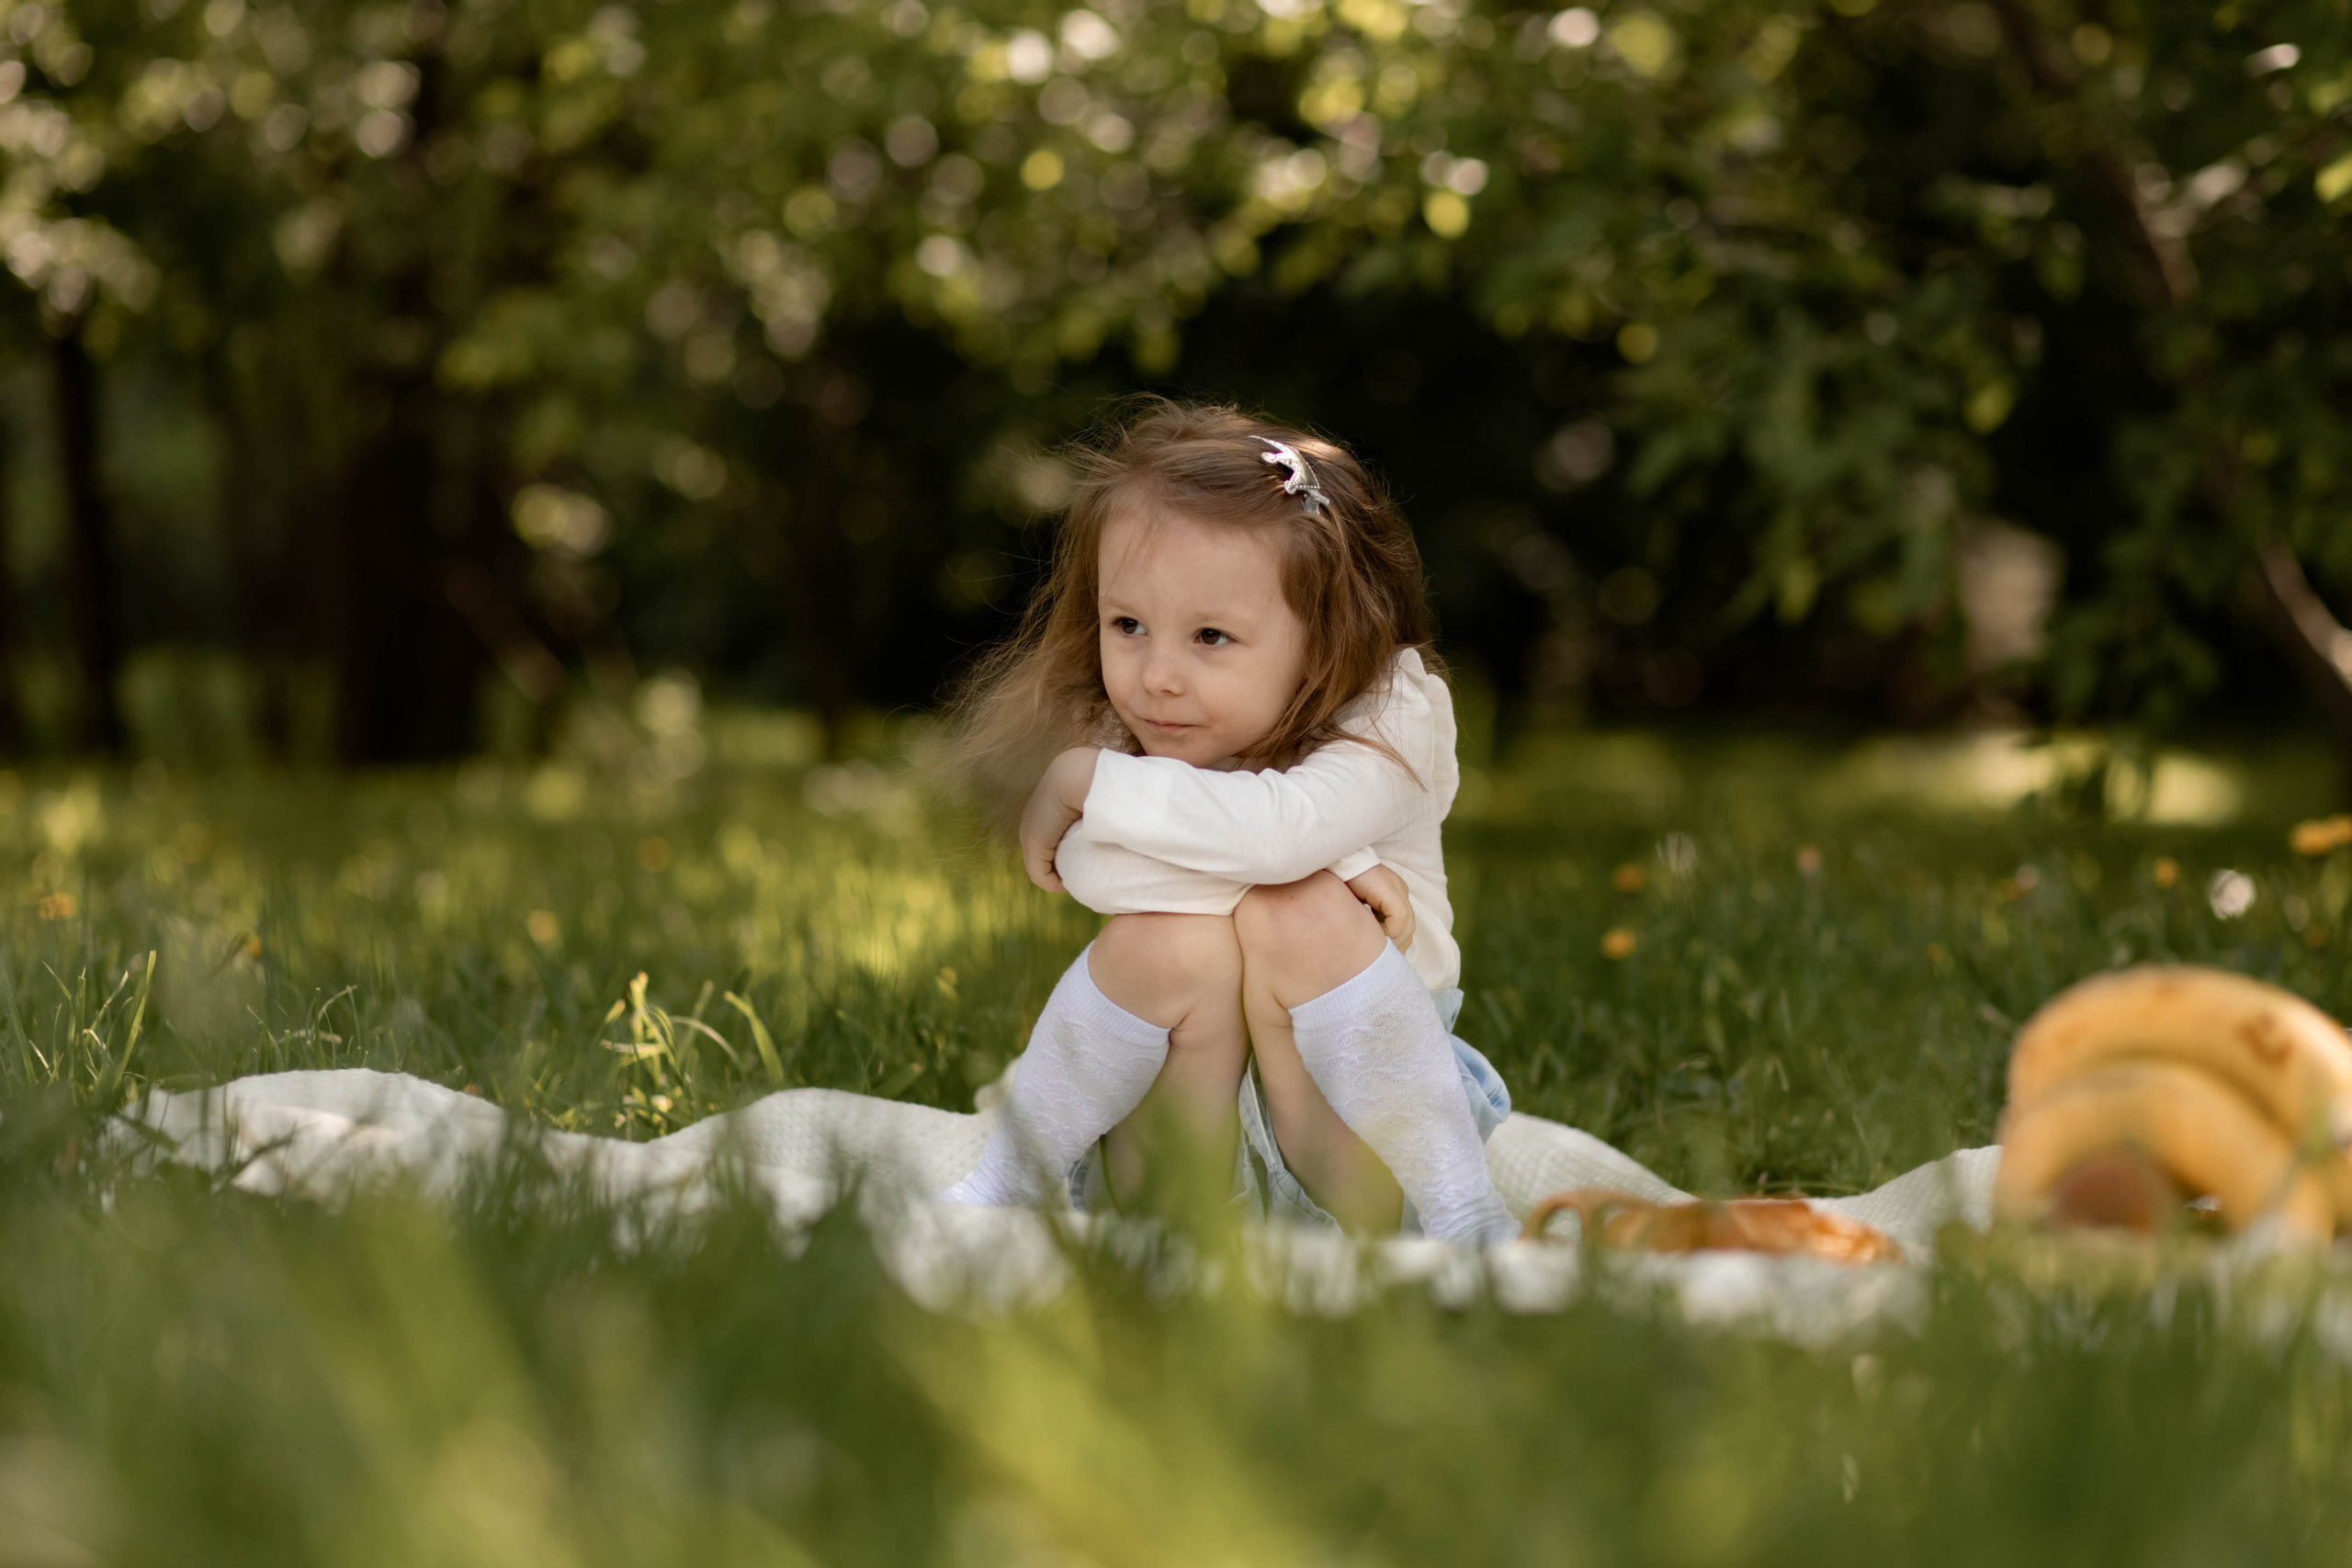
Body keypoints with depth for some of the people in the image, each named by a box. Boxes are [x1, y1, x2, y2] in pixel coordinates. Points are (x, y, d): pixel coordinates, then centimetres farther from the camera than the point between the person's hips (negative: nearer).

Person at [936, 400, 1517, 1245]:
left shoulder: (1391, 722, -16)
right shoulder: (1110, 725, -7)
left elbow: (1284, 826, -37)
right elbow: (1087, 869, -27)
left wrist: (1084, 781, -26)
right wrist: (1320, 861, -31)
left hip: (1353, 1081, -2)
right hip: (1184, 1079, 2)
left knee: (1301, 916, -30)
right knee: (1170, 939, -29)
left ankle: (1460, 1216, -24)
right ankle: (1000, 1193, -11)